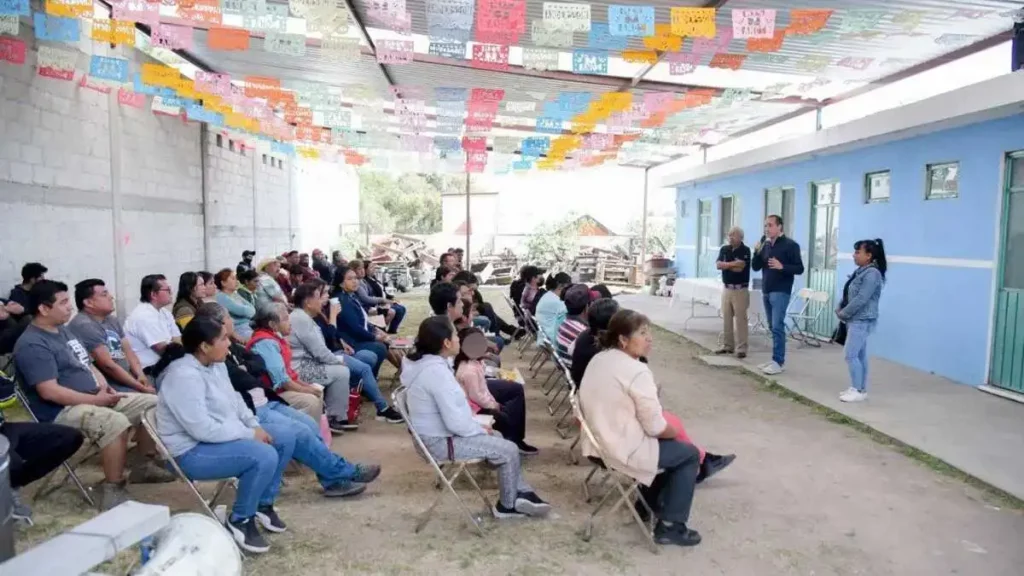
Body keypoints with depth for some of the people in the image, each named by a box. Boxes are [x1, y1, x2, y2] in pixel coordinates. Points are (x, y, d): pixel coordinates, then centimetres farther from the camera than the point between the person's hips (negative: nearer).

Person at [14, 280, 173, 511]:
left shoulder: (63, 331, 15)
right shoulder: (32, 345, -15)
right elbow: (49, 391, -23)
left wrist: (103, 386, 0)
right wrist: (96, 400, -22)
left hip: (96, 398, 10)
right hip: (62, 411, -10)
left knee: (153, 404, 2)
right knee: (116, 422, -37)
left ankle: (142, 465, 13)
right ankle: (113, 490, -24)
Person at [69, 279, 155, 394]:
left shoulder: (112, 320, 14)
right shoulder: (84, 325, -15)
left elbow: (128, 351, 11)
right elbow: (108, 366, -19)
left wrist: (140, 375, -8)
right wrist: (141, 388, -18)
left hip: (128, 378, 9)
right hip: (108, 385, -9)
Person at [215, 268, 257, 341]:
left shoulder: (235, 294, 15)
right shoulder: (221, 297, -10)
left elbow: (252, 309, 10)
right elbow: (243, 310, -15)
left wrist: (248, 311, -8)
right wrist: (249, 310, 3)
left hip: (248, 327, 8)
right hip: (238, 331, -8)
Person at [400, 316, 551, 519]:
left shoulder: (426, 363, 4)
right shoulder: (436, 372, -29)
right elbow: (455, 422, -29)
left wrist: (477, 425, 5)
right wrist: (481, 430, -11)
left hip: (439, 433, 11)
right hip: (441, 441, -11)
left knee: (499, 440, 19)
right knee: (509, 450, -6)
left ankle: (522, 493, 22)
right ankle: (507, 506, 14)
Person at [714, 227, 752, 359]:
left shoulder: (745, 250, -9)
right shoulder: (724, 249, 9)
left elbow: (739, 268, -19)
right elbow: (718, 265, -3)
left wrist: (726, 265, -5)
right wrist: (733, 264, -12)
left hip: (740, 289, -6)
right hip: (726, 288, 6)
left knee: (740, 319, -5)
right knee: (726, 318, 9)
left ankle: (741, 348, -3)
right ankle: (727, 345, 17)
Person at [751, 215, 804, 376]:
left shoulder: (790, 245, -6)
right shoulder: (765, 245, 11)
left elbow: (799, 268, -8)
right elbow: (755, 267, 10)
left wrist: (782, 266, -23)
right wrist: (757, 253, -6)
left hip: (781, 292, -6)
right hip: (766, 291, 7)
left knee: (777, 326, -10)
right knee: (772, 327, 10)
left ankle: (778, 362, -6)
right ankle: (777, 359, 17)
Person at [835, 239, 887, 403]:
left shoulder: (872, 274, -17)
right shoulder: (860, 271, 13)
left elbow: (861, 300, -22)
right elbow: (848, 294, 16)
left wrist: (843, 314, -14)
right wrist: (840, 309, 2)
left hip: (862, 321, -9)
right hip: (855, 320, 10)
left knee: (851, 354, -9)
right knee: (860, 355, 13)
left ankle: (858, 391, -2)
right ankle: (859, 389, 19)